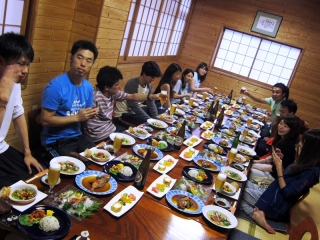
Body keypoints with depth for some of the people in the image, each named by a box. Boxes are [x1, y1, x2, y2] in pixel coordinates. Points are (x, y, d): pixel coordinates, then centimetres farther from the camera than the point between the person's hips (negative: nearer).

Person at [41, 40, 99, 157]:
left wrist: (91, 114, -9)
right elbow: (45, 120, -19)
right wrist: (76, 117, -21)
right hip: (56, 141, -6)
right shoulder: (56, 85, -19)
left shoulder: (88, 87, 1)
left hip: (78, 137, 6)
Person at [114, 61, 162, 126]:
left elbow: (151, 103, -1)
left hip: (135, 110, 8)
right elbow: (134, 106, -27)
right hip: (122, 114, -8)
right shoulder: (132, 84, -26)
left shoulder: (148, 85, -3)